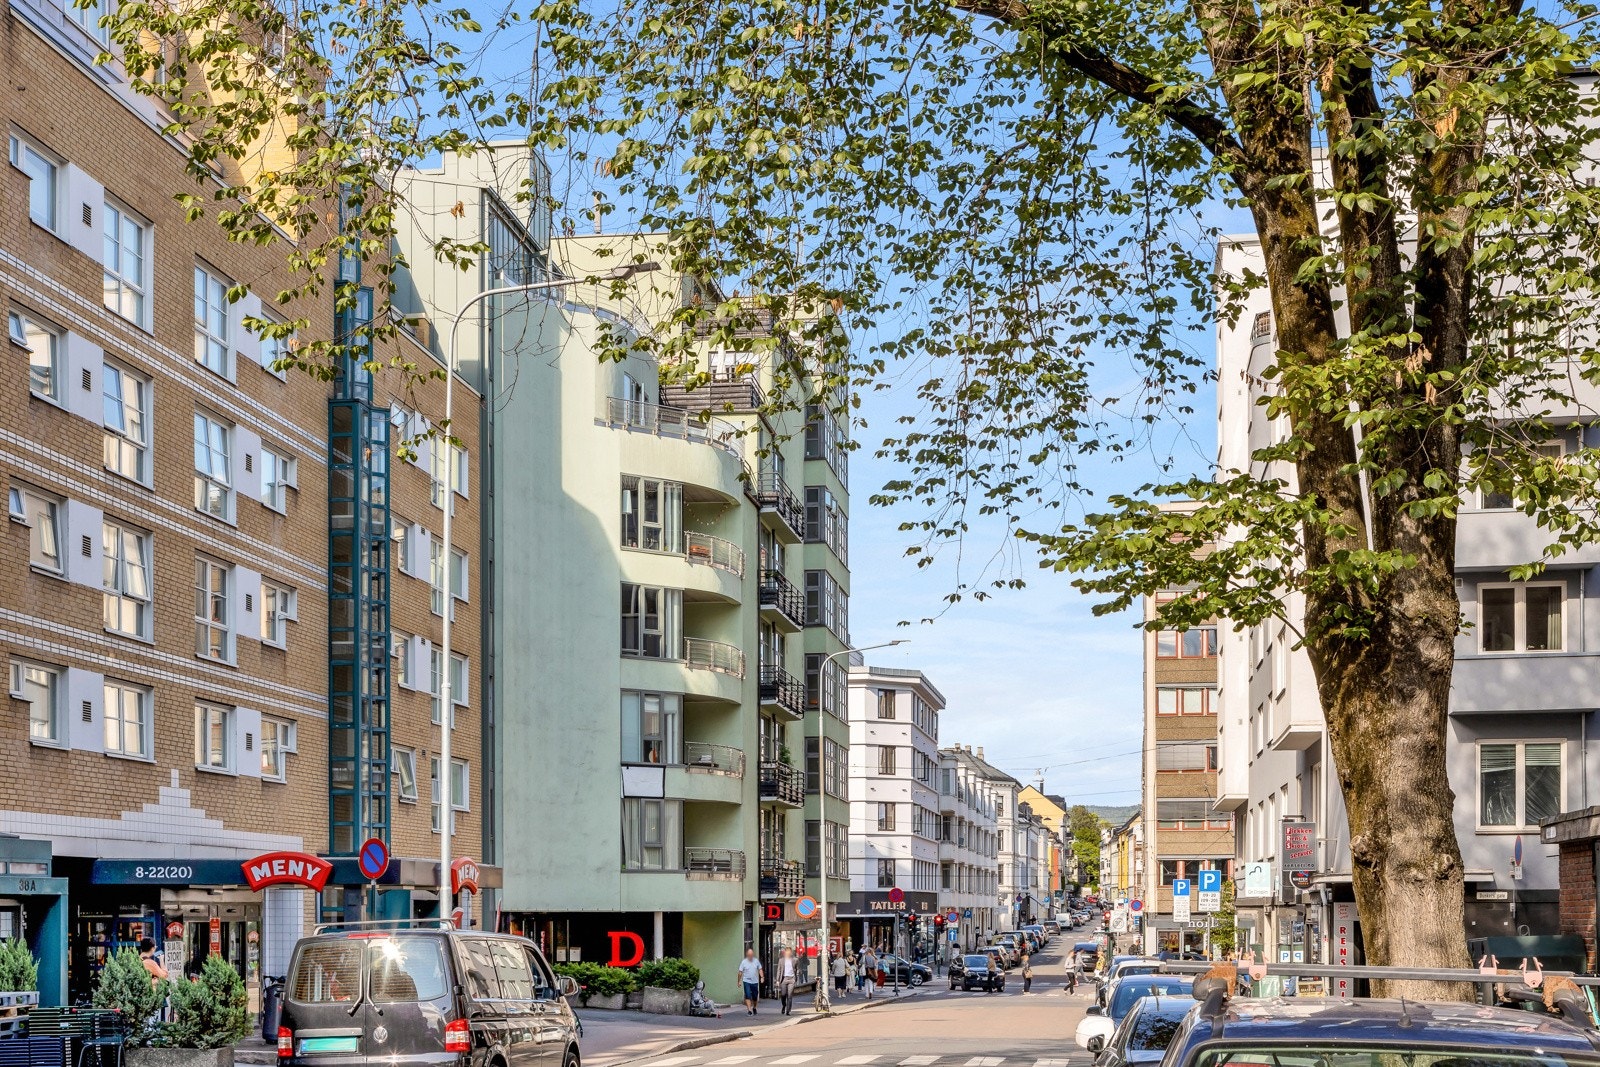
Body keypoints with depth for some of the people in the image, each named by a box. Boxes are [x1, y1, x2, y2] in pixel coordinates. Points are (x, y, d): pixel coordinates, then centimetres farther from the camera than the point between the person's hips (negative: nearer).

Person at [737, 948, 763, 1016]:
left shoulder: (756, 961, 4)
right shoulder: (743, 962, -2)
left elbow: (760, 970, 7)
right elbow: (740, 972, 0)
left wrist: (762, 977, -7)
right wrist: (739, 981, -2)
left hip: (755, 982, 3)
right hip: (747, 981, -3)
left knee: (755, 996, 10)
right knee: (748, 996, -12)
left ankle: (754, 1008, 33)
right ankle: (749, 1010, -13)